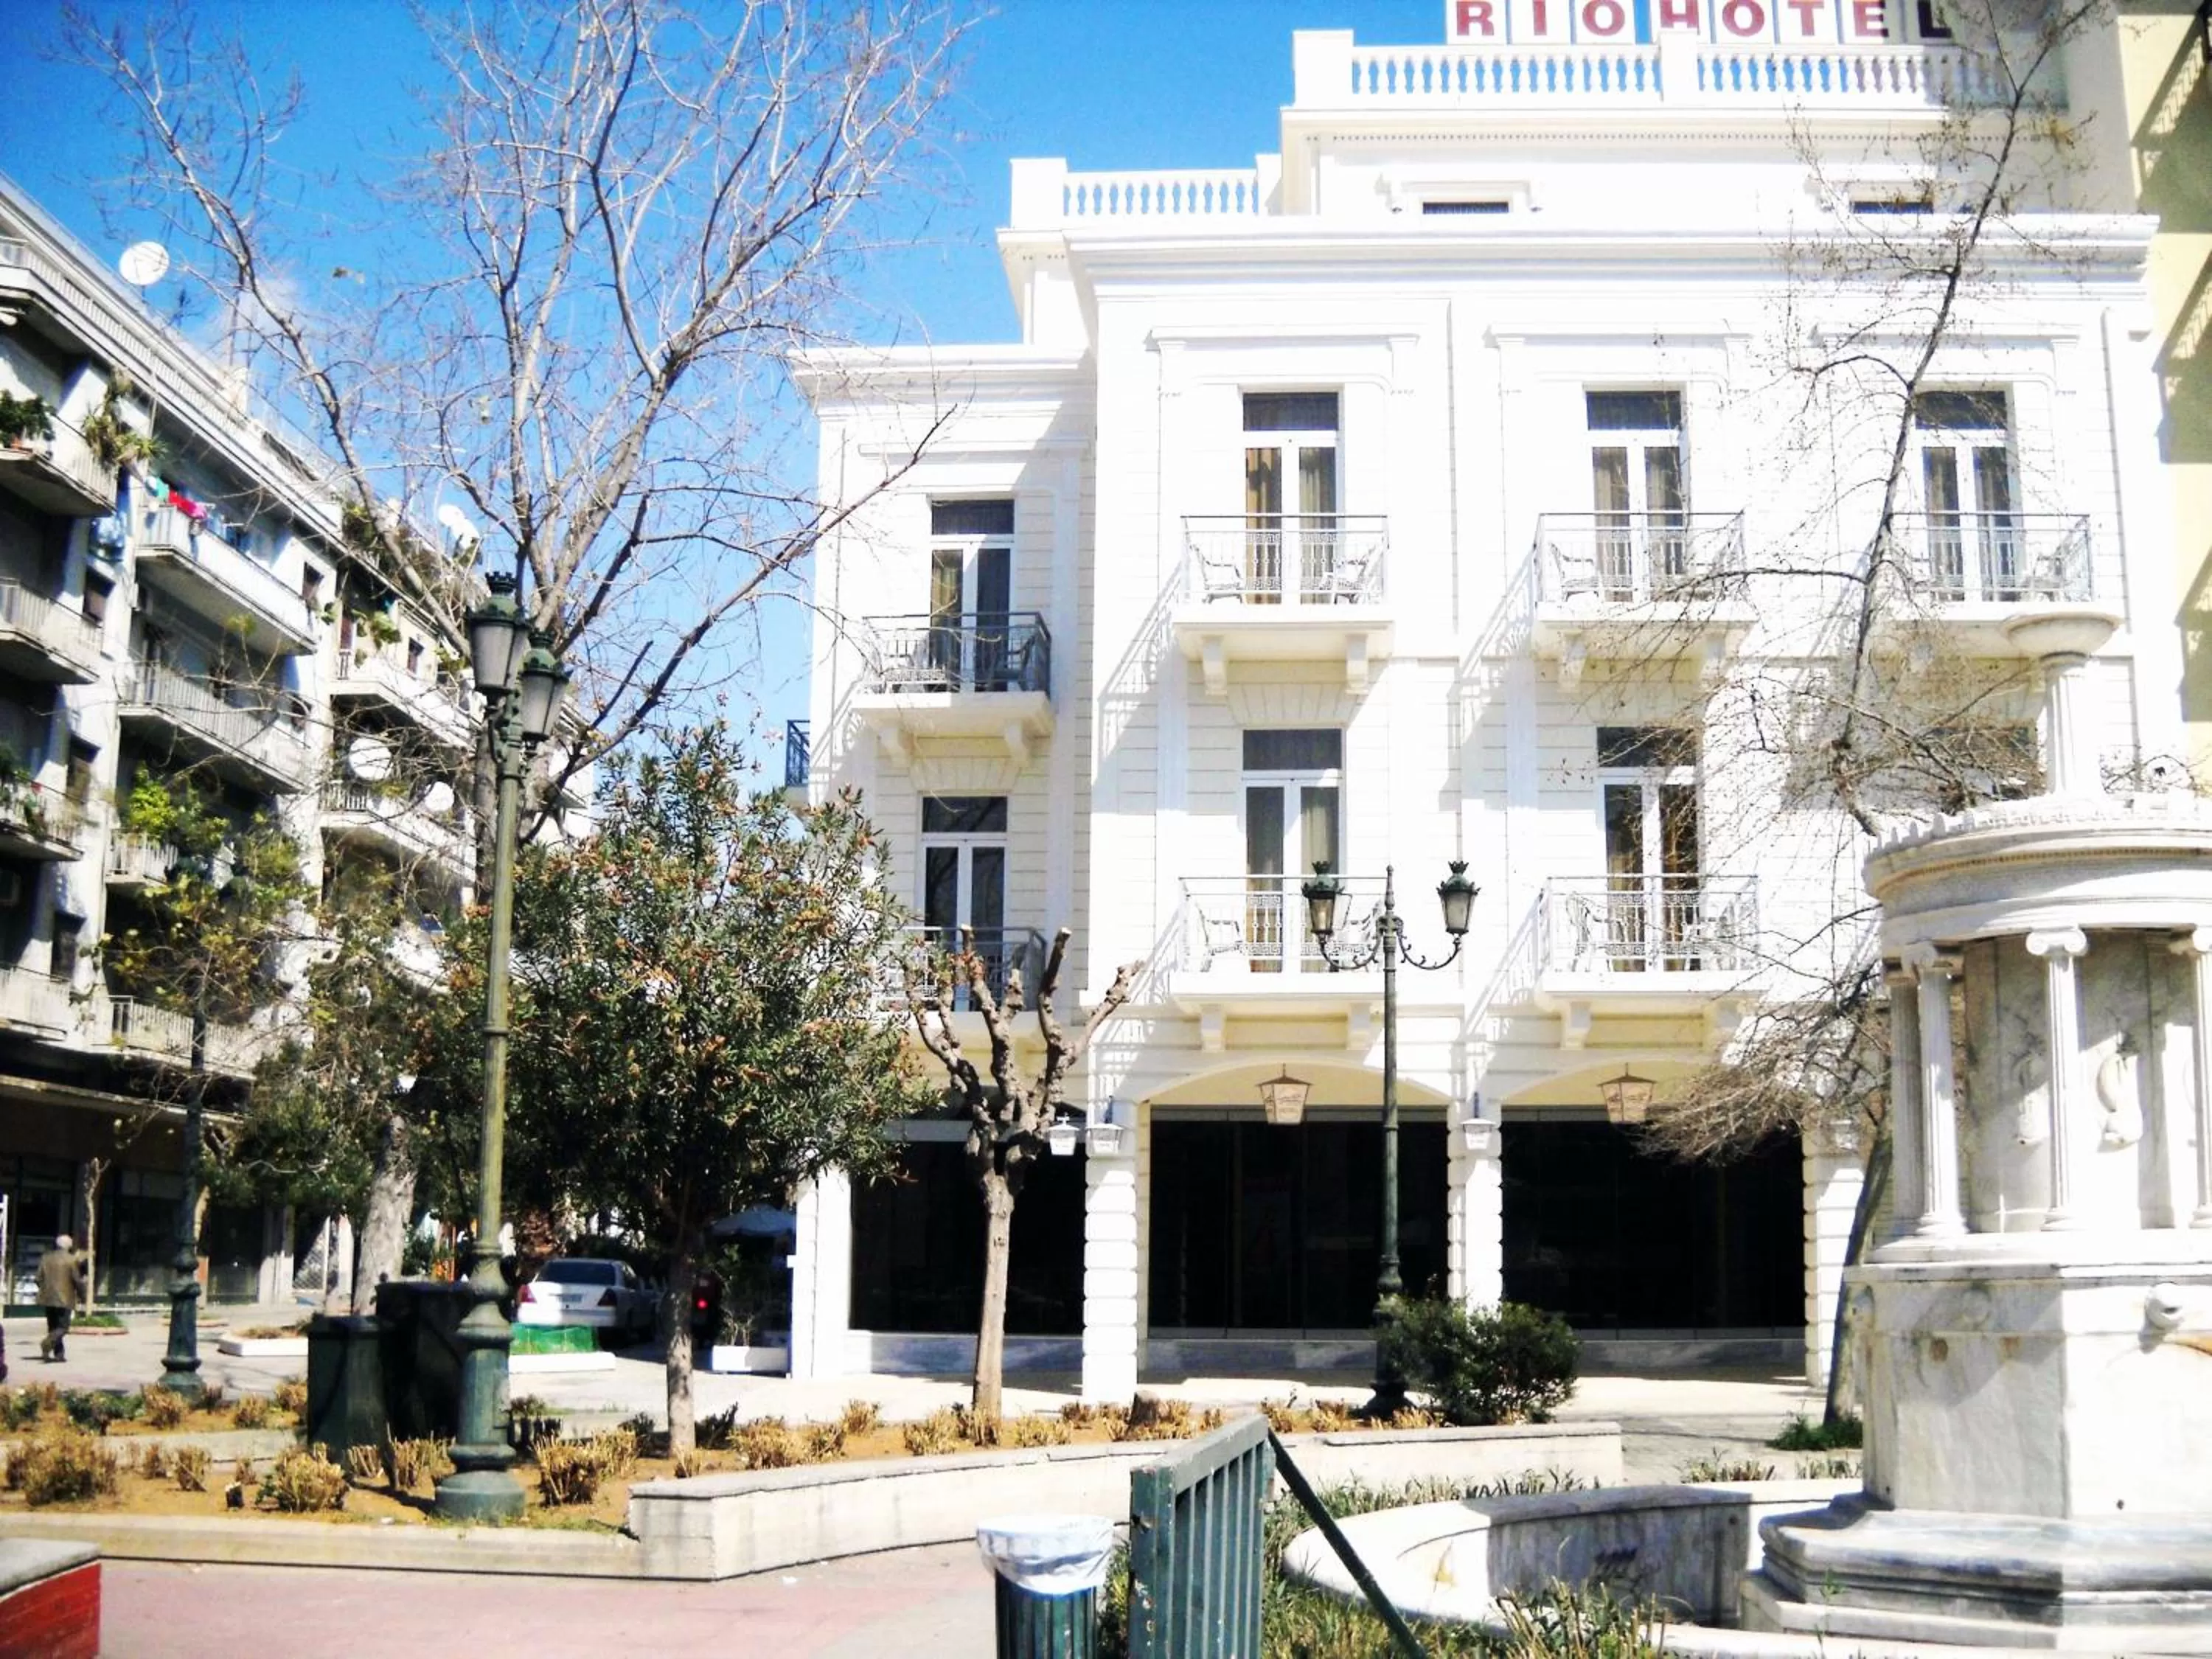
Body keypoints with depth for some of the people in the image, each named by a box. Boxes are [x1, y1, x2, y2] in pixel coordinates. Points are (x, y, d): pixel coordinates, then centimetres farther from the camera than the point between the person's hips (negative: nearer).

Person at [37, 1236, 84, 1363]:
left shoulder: (46, 1258, 8)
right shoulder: (71, 1259, -7)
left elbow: (39, 1278, 8)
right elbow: (77, 1280, -8)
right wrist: (81, 1294, 7)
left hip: (48, 1298, 5)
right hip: (65, 1299, -5)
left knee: (54, 1327, 14)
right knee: (63, 1327, -2)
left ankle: (59, 1354, 13)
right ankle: (48, 1342, -28)